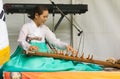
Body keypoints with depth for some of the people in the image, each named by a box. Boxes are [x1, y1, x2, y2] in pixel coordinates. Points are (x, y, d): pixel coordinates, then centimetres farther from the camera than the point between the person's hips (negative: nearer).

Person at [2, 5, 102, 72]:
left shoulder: (45, 28, 14)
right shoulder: (26, 26, 0)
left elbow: (54, 40, 7)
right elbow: (21, 41, -10)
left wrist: (66, 46, -12)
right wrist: (29, 47, -33)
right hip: (29, 54, -5)